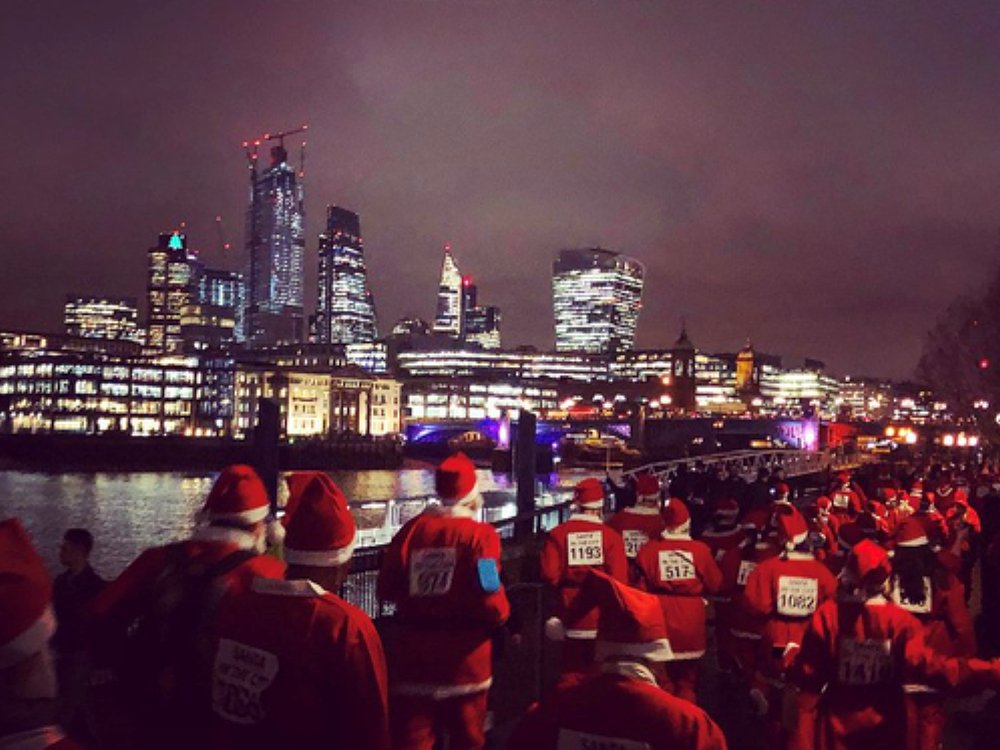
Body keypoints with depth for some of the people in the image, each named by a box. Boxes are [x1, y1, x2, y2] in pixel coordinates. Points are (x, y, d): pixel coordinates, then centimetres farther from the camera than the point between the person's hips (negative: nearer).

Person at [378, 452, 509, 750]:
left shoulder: (413, 529, -2)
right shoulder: (480, 534, -13)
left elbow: (386, 589, 2)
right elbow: (490, 598, -19)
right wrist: (502, 614, 3)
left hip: (412, 650, 3)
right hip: (464, 655, -2)